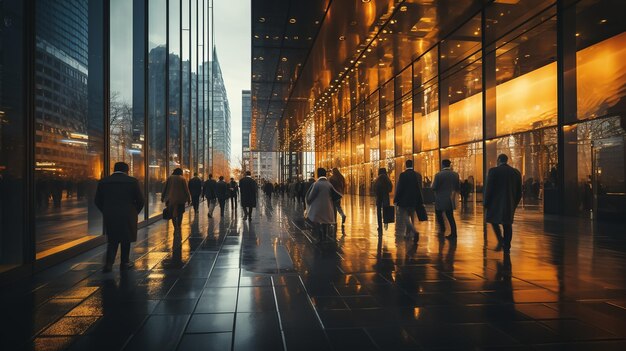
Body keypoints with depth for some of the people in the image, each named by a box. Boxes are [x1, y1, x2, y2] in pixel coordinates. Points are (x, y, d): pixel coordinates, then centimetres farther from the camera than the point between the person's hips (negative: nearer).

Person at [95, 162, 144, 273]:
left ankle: (109, 263, 3)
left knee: (112, 240, 15)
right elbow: (140, 200, -4)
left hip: (109, 216, 2)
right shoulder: (132, 181, -6)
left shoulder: (103, 181, 2)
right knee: (126, 239, 15)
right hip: (127, 216, -2)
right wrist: (134, 213, 11)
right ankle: (124, 263, 24)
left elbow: (98, 201, 5)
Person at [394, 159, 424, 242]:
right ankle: (407, 234, 25)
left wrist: (396, 200, -5)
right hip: (413, 201, 5)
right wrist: (420, 201, 12)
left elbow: (399, 188, -12)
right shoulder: (418, 175, 2)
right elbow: (420, 189, 6)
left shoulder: (403, 175, -12)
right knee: (411, 218, 17)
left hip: (404, 200, -5)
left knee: (406, 218, -6)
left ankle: (415, 232, -26)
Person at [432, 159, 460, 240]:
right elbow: (457, 188, 5)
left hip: (440, 199, -4)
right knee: (450, 216, 9)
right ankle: (453, 234, 6)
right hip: (450, 199, 4)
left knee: (438, 214, 16)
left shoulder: (438, 175, -13)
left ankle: (442, 229, 7)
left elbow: (434, 188, -13)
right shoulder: (455, 174, 1)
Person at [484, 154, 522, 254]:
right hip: (510, 204, 4)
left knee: (494, 220, 14)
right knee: (507, 224, 11)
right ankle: (506, 247, 12)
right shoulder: (516, 172, 5)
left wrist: (486, 203, -2)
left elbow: (489, 189, -12)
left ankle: (500, 240, -4)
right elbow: (519, 192, 9)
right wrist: (514, 204, 19)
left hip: (496, 203, -4)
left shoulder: (493, 171, -9)